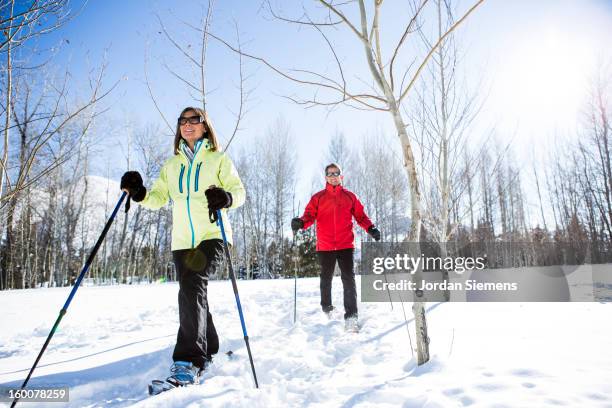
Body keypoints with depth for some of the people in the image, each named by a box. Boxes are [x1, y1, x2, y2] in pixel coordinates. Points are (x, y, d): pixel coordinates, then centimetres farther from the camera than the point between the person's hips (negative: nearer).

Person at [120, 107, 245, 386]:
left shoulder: (218, 159, 7)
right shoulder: (171, 165, 19)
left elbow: (239, 191, -1)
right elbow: (158, 198, 11)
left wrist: (227, 198, -24)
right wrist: (139, 193, -10)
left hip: (212, 235, -5)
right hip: (182, 240, 5)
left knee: (192, 285, -25)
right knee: (195, 296, 10)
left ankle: (189, 362, -23)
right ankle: (208, 350, 31)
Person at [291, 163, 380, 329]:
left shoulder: (349, 196, 11)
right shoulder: (318, 197, 8)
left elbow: (360, 216, 11)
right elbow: (309, 216, 0)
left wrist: (371, 228, -5)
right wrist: (300, 223, -21)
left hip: (345, 245, 0)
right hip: (325, 246, 0)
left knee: (348, 278, -6)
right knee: (326, 278, 13)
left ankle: (351, 315, -3)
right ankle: (326, 309, 31)